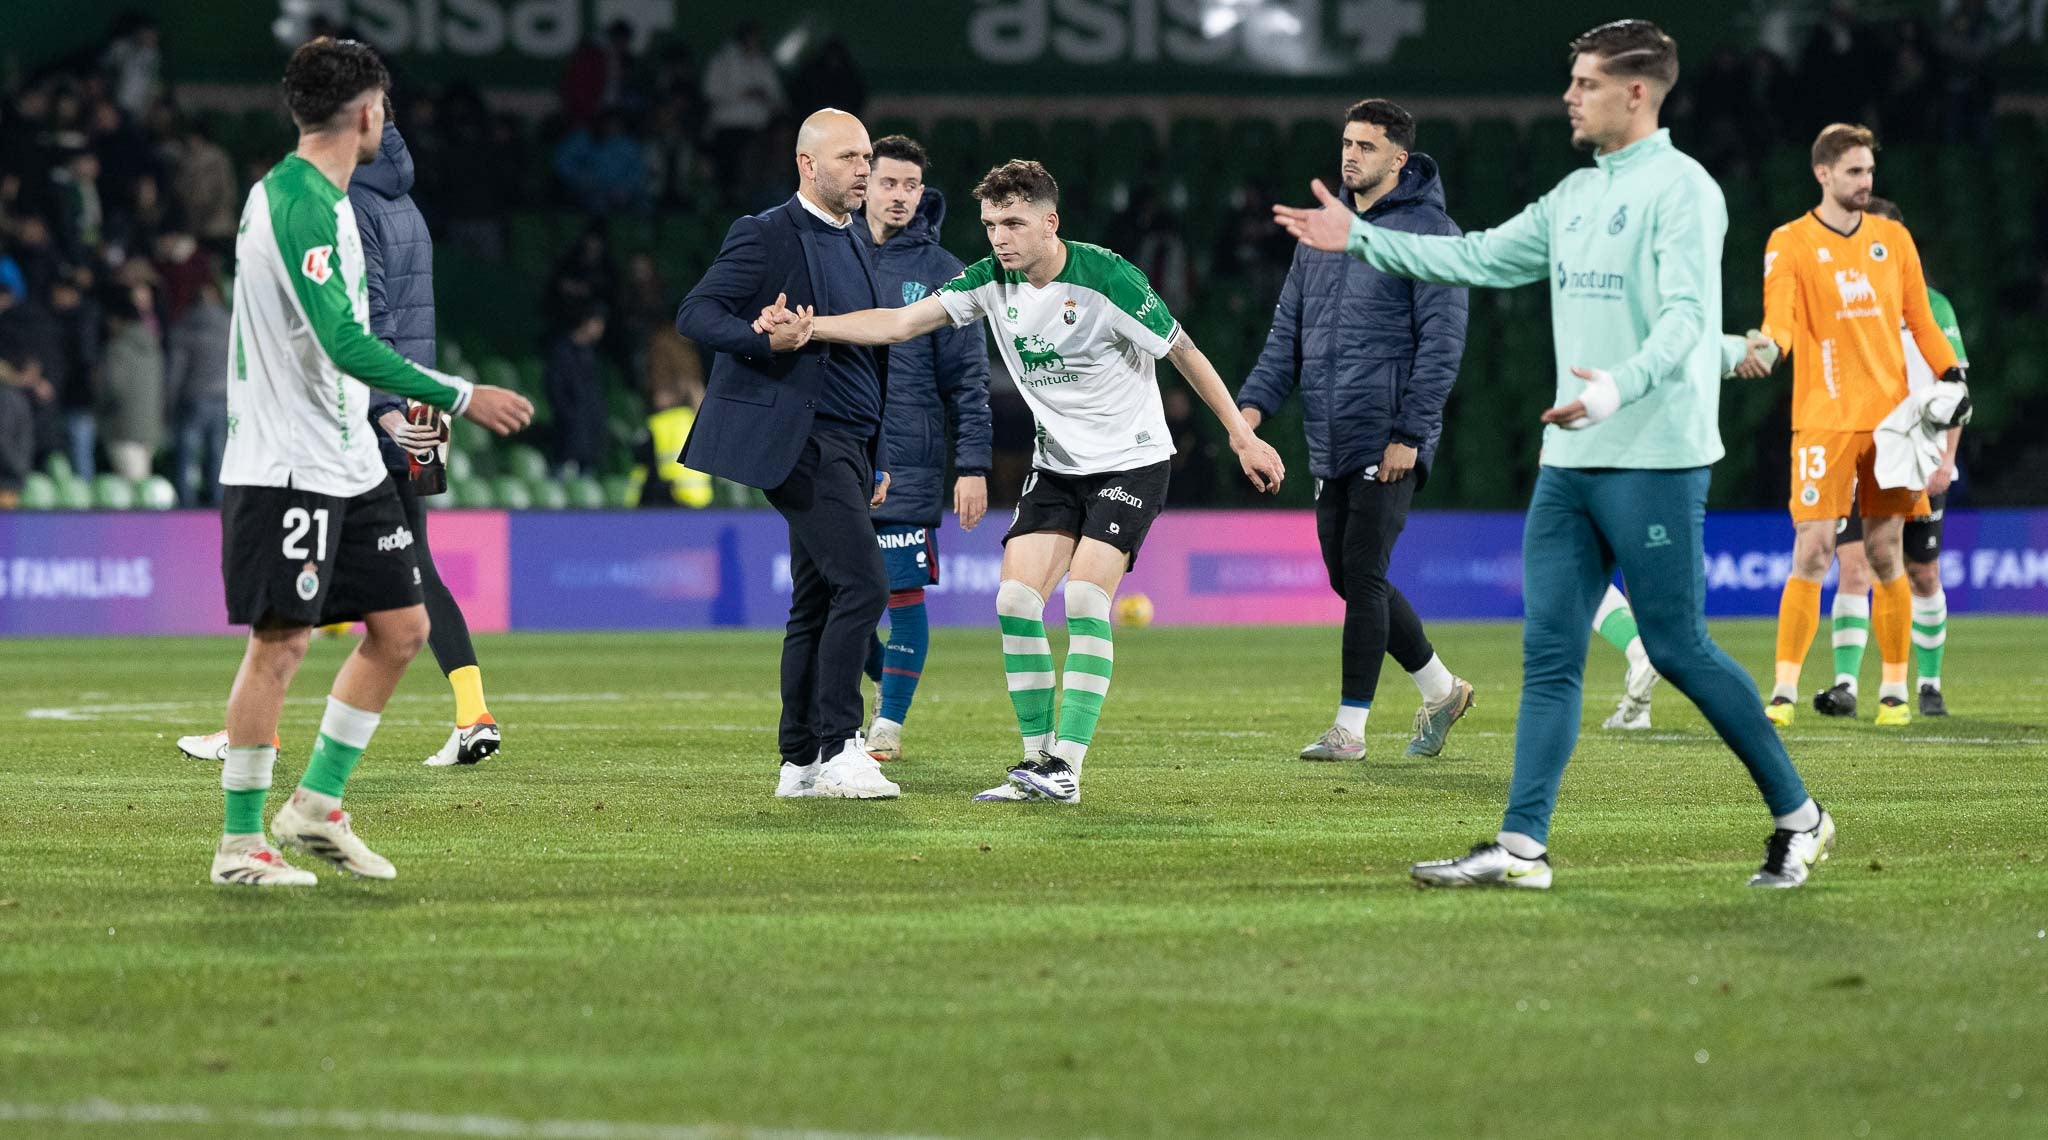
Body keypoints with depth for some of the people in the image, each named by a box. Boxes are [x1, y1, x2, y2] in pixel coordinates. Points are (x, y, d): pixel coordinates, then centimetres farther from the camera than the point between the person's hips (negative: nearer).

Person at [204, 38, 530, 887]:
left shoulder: (322, 198, 14)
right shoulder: (298, 203, -18)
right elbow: (344, 343, -26)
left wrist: (403, 406, 26)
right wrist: (459, 397, -23)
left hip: (347, 463, 10)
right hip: (286, 468, -10)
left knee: (401, 628, 8)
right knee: (280, 644, -6)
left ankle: (316, 808, 16)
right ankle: (240, 846, 2)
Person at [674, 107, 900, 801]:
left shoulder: (858, 247, 19)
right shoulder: (766, 237, -6)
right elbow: (694, 314, -13)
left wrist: (877, 459, 22)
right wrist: (763, 339, -30)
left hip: (846, 447, 9)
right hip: (801, 439, -9)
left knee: (817, 601, 9)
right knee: (862, 584, -16)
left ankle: (800, 763, 12)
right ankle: (836, 749, -13)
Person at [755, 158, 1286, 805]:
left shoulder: (1106, 278, -20)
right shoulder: (993, 281, -4)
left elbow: (1184, 353, -10)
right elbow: (903, 323, -8)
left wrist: (1241, 435, -7)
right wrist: (810, 328, -22)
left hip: (1131, 463, -6)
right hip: (1057, 465, 6)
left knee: (1084, 599, -19)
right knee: (1016, 600, -8)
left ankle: (1067, 768, -19)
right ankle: (1037, 760, 0)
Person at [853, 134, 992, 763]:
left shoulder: (940, 272, 0)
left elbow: (968, 376, -1)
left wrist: (973, 465, -7)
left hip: (909, 462, -3)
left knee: (903, 593, -4)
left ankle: (890, 723, 6)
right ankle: (886, 681, 29)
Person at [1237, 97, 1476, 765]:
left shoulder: (1428, 232, -6)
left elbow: (1441, 342, -12)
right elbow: (1290, 329, 16)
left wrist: (1409, 434, -17)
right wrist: (1256, 401, 1)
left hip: (1388, 444, -8)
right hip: (1330, 445, 8)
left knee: (1362, 577, -9)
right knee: (1348, 579, 9)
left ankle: (1351, 727, -3)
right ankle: (1440, 690, 25)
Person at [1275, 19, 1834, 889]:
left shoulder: (1681, 189, -10)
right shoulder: (1575, 195, 16)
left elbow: (1684, 315, -21)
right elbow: (1483, 258, 25)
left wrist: (1620, 386, -37)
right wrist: (1361, 240, 25)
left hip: (1656, 459, -8)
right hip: (1570, 461, 8)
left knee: (1678, 650, -5)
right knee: (1549, 653, 2)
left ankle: (1798, 818, 9)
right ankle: (1521, 845, -1)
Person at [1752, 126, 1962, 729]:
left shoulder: (1894, 239, 12)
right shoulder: (1791, 242, 0)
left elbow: (1920, 319, 17)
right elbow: (1780, 314, -13)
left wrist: (1950, 373, 3)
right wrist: (1768, 344, -34)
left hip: (1890, 416, 3)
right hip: (1824, 420, -3)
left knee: (1886, 554, 5)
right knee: (1811, 554, -11)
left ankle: (1894, 690, 13)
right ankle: (1784, 691, -7)